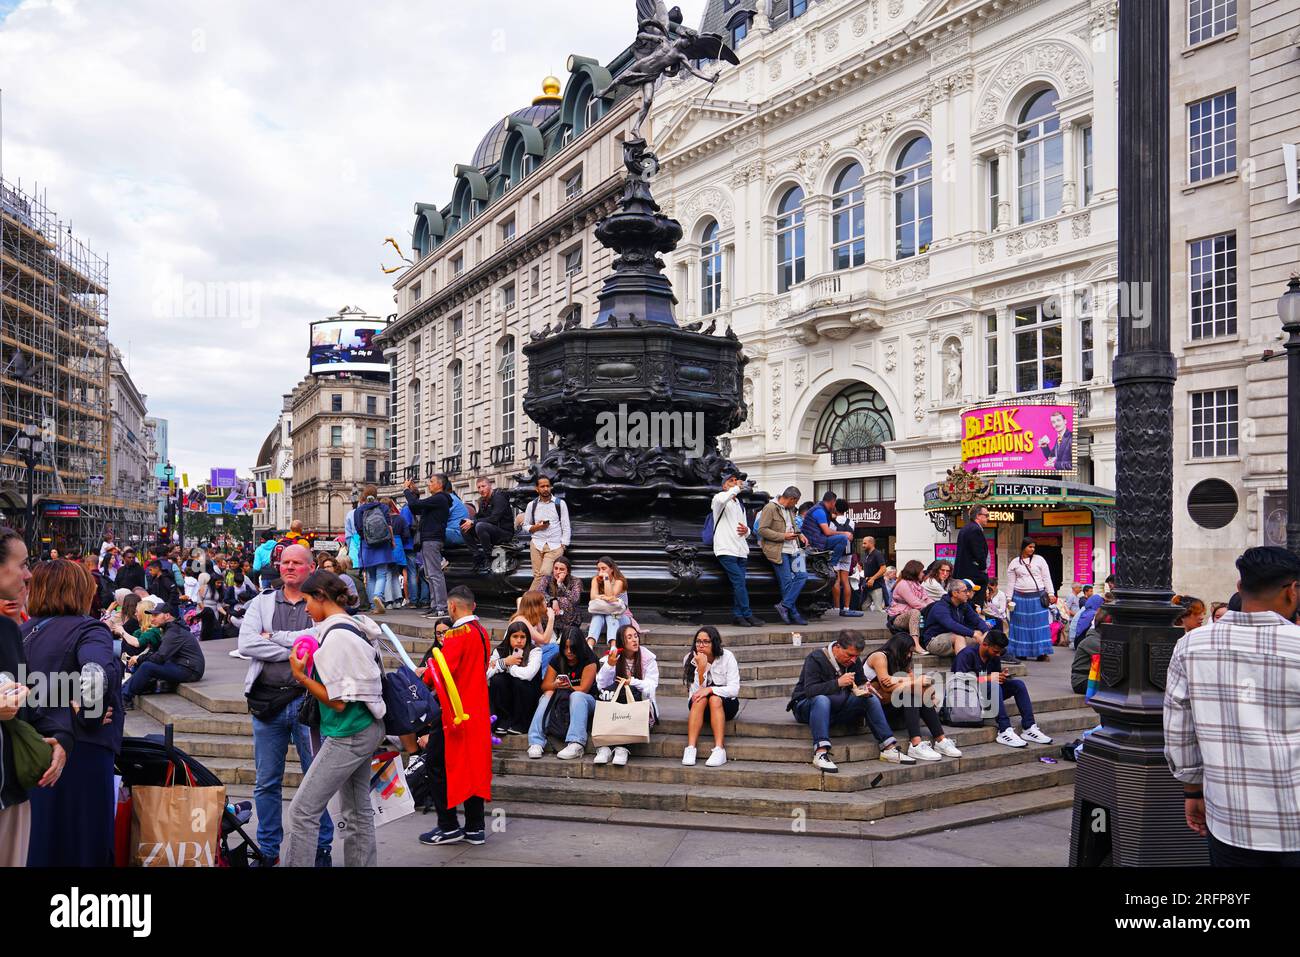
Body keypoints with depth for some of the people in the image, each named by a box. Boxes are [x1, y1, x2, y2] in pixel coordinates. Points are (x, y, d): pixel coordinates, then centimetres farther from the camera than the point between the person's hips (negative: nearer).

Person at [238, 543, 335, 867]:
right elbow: (246, 644, -7)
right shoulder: (262, 603, 10)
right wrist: (296, 650, -12)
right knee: (267, 783, 11)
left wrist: (275, 637, -10)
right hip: (267, 700, 2)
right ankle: (268, 850, 26)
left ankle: (322, 847, 19)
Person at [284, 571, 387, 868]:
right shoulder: (355, 627, 8)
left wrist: (300, 676, -11)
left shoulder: (336, 636, -18)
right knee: (357, 812, 15)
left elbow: (338, 701, -18)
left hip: (348, 735, -10)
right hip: (366, 730, 10)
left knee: (302, 810, -4)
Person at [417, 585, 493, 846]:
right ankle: (475, 827, 17)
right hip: (478, 711, 8)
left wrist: (423, 678, -2)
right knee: (474, 766, 12)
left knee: (439, 766, 4)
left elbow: (441, 672, -23)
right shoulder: (482, 632, 9)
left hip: (454, 711, -8)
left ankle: (448, 827, 7)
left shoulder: (458, 634, -16)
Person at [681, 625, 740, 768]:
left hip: (726, 704, -1)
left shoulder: (727, 657, -12)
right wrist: (701, 667, -27)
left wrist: (710, 689, -30)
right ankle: (690, 748, -38)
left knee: (714, 699, -33)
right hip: (699, 705, 1)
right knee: (700, 699, -32)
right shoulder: (690, 659, -8)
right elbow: (695, 692, -15)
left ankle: (719, 750, -41)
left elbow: (734, 689, -18)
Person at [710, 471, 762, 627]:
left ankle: (737, 616, 4)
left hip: (740, 549, 7)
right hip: (725, 549, -7)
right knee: (739, 581, -14)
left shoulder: (740, 505, 27)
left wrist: (746, 531, 5)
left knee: (738, 583, 1)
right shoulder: (719, 498, 3)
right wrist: (737, 488, -13)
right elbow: (721, 499, -25)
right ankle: (748, 615, -12)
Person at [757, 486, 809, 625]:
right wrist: (783, 536, -17)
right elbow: (762, 530, -14)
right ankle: (793, 614, 2)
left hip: (792, 550, 8)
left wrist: (800, 535, 11)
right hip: (778, 551, -8)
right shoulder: (770, 508, -9)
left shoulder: (790, 510, 18)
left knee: (802, 576, -4)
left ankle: (784, 605, -1)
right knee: (787, 581, -7)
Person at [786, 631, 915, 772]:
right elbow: (809, 690, -29)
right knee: (821, 699, -40)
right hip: (807, 706, -6)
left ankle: (889, 748, -14)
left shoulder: (853, 661, 3)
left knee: (871, 698, -11)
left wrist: (864, 689, -11)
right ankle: (820, 753, -48)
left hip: (839, 706, 6)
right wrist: (838, 683, -39)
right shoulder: (816, 659, -19)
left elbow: (861, 683, 14)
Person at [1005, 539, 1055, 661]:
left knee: (1040, 624, -4)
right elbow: (1011, 582, 8)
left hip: (1038, 597, 0)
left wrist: (1050, 593, -2)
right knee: (1022, 625, 2)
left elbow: (1046, 578, 6)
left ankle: (1041, 652, -2)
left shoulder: (1039, 559, 7)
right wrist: (1009, 598, 2)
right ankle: (1021, 652, 9)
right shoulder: (1014, 563, 7)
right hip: (1020, 598, 0)